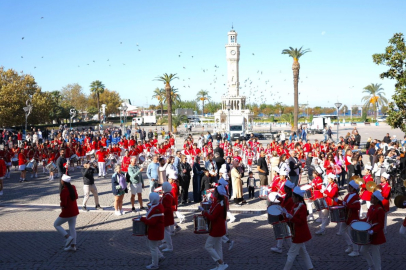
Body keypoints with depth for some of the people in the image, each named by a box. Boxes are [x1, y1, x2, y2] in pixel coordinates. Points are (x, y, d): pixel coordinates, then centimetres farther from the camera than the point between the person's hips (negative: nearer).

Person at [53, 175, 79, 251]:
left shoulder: (64, 191, -23)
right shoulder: (73, 187, 1)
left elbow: (63, 203, -23)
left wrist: (61, 205, -2)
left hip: (67, 212, -8)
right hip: (75, 211, 8)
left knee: (56, 224, 12)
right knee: (72, 227, 14)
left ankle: (68, 237, 0)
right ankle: (73, 246, 18)